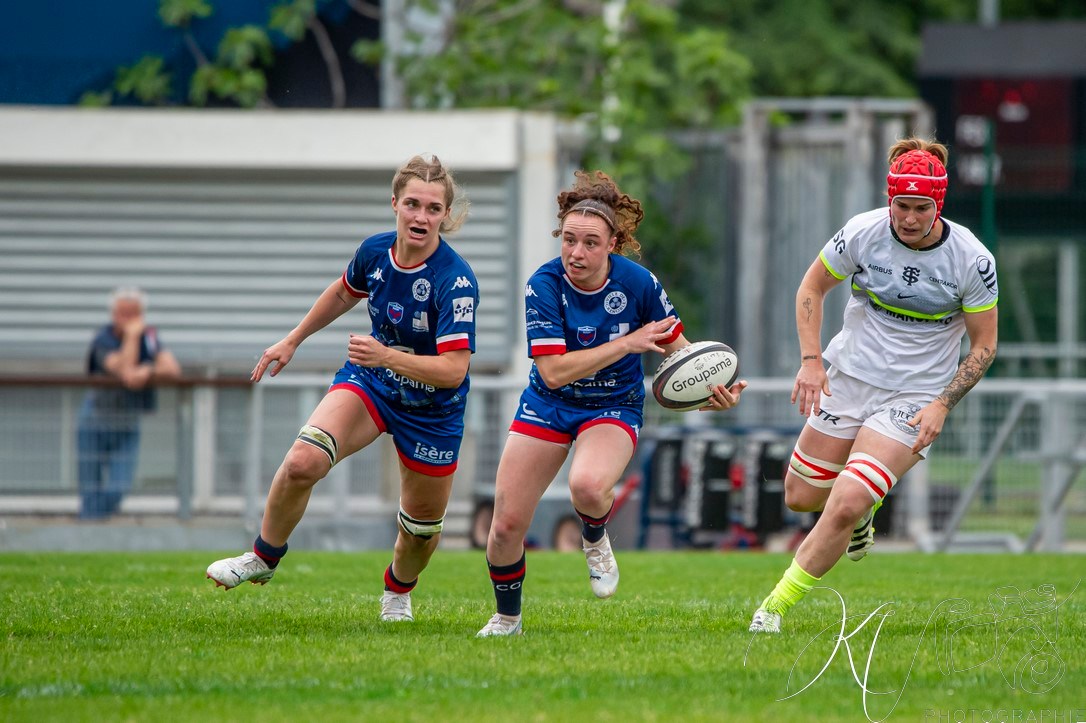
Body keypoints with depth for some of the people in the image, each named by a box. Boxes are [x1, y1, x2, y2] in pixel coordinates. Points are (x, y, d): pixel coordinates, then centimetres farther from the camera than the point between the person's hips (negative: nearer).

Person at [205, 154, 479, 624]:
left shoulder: (456, 281, -28)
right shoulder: (374, 251, -11)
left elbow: (453, 370, -33)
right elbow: (344, 293, 13)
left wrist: (386, 356, -45)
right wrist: (293, 341, 19)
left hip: (432, 406, -3)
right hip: (369, 380, 3)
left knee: (423, 522, 11)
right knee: (303, 462, -24)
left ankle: (398, 590, 46)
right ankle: (264, 557, -1)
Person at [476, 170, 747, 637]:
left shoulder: (637, 283, -17)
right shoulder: (545, 286, -20)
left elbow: (677, 348, -2)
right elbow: (554, 371, -28)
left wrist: (710, 389, -21)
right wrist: (627, 342, -31)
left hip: (613, 408, -1)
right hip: (548, 406, 1)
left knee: (588, 485, -35)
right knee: (506, 526, -4)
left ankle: (595, 541, 1)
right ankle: (507, 618, 25)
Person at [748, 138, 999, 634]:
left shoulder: (972, 261, -16)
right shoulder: (862, 233, -11)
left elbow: (984, 345, -4)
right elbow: (812, 287, 5)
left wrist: (942, 405, -15)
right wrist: (810, 360, -6)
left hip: (913, 401, -3)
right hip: (847, 377, 3)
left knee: (844, 508, -18)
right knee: (801, 497, 9)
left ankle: (776, 607, -4)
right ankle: (866, 501, 44)